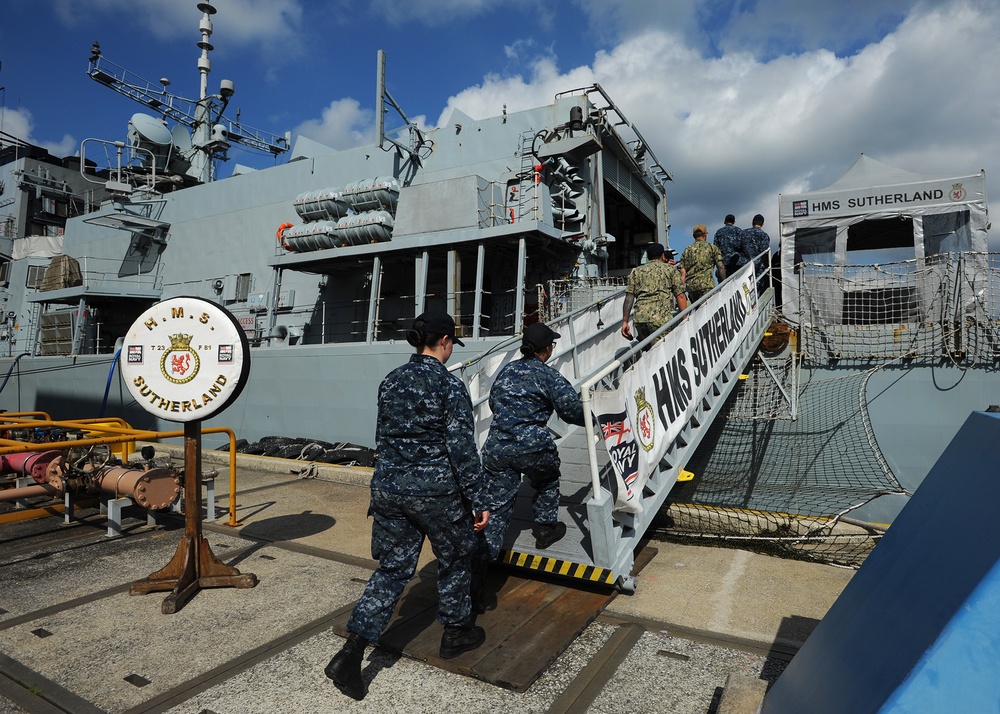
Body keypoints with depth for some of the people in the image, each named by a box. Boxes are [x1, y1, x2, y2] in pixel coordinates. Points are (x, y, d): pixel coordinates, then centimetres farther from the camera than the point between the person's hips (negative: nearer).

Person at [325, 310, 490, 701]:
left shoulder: (391, 380, 5)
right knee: (454, 559, 18)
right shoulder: (450, 385, -14)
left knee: (392, 569, 15)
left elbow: (383, 439, 13)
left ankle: (351, 654, 10)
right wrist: (479, 501, -8)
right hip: (436, 492, -5)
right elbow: (462, 449, -15)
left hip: (389, 488, 6)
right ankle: (456, 633, 36)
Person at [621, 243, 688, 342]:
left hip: (639, 318, 3)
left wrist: (625, 321, 7)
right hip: (661, 319, -3)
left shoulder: (636, 271, 21)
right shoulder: (671, 269, 15)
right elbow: (680, 297, 6)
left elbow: (629, 297, 10)